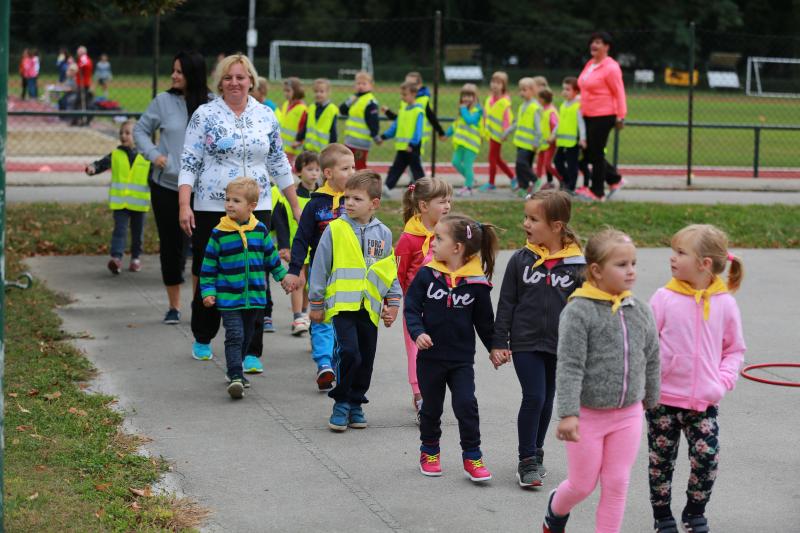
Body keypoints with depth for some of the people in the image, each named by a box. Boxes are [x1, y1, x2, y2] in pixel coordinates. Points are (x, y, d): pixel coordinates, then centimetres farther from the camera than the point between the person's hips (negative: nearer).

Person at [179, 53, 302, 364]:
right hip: (210, 209, -2)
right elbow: (189, 163, -4)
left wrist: (295, 205, 15)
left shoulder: (266, 117, 8)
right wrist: (184, 205, -13)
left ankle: (250, 352, 0)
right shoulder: (205, 115, -1)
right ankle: (202, 340, 29)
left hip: (256, 210, 2)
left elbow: (278, 164, 16)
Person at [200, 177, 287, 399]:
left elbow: (271, 257, 15)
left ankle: (235, 370, 31)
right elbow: (209, 265, -2)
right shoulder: (219, 233, -7)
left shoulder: (260, 230, 1)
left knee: (246, 337, 15)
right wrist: (208, 291, -6)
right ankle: (236, 376, -16)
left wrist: (284, 277, 17)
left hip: (255, 296, 4)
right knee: (234, 336, -13)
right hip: (229, 297, -4)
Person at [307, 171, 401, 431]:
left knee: (365, 359, 9)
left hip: (370, 308, 4)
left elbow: (391, 273, 15)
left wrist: (392, 304, 11)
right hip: (342, 304, -4)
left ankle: (355, 404, 25)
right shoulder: (335, 230, -3)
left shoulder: (383, 234, 7)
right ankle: (341, 403, 0)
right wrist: (316, 304, 2)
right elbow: (319, 268, 1)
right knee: (348, 353, -17)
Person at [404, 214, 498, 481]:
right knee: (431, 407, 14)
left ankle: (472, 456, 7)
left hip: (462, 358, -1)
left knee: (466, 405, -7)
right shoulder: (427, 274, -7)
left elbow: (484, 321, 3)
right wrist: (418, 332, -18)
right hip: (431, 355, 1)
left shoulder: (477, 283, -8)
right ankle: (429, 452, 34)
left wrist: (495, 348, 5)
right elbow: (411, 306, -3)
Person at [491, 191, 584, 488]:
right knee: (533, 397, -10)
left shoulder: (577, 264, -5)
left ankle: (536, 454, 31)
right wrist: (498, 342, -1)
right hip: (525, 343, -1)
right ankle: (527, 460, 1)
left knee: (547, 400, 14)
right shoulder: (521, 260, -3)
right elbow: (506, 303, 1)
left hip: (560, 346, 1)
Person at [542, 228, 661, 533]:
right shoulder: (578, 311, -16)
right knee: (583, 484, 10)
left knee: (617, 484, 7)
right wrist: (568, 414, -23)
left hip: (628, 414, 4)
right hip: (588, 413, -4)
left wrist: (651, 400, 19)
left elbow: (651, 360, 12)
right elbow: (569, 367, -19)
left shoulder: (640, 311, 0)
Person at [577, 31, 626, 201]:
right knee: (588, 154, 12)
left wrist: (620, 116, -16)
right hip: (588, 116, 9)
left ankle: (597, 192, 8)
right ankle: (614, 180, 27)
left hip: (603, 117, -9)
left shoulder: (611, 68, -13)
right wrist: (582, 110, 20)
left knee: (596, 154, -3)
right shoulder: (589, 64, 12)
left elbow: (619, 93, -13)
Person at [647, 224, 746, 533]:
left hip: (704, 402, 0)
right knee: (662, 459, 8)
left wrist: (723, 382, -7)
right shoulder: (665, 298, -7)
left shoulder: (724, 302, -4)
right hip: (663, 398, 0)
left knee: (706, 458, -5)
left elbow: (735, 349, 6)